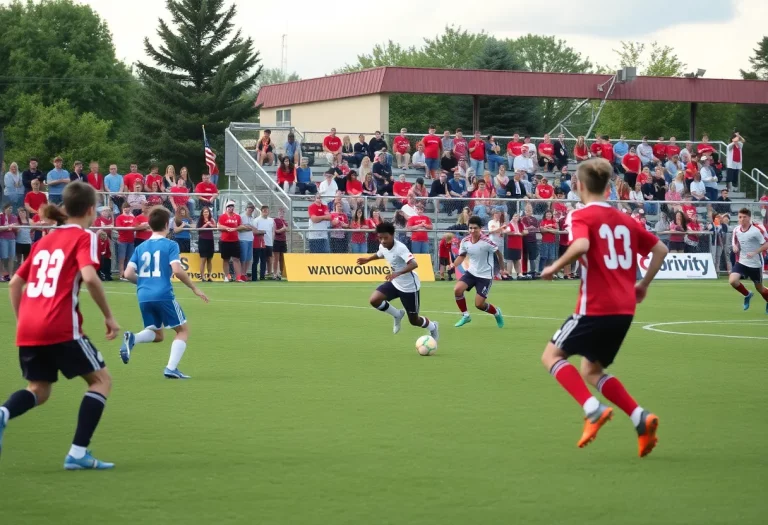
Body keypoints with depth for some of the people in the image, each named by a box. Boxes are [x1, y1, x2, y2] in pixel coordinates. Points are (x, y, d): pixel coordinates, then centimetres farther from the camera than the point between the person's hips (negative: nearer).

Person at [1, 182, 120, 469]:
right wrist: (109, 316, -8)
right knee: (101, 379, 9)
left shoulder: (44, 240, 20)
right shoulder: (83, 237, 0)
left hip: (28, 329, 7)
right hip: (60, 328, -6)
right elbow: (89, 277, -17)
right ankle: (78, 453, -2)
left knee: (39, 390, 20)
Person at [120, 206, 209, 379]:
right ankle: (171, 368, -5)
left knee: (157, 334, 22)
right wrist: (194, 288, -4)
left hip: (144, 297, 5)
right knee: (183, 330, 11)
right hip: (163, 295, -5)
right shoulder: (170, 245, -2)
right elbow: (177, 270, -15)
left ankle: (132, 338, -10)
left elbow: (128, 274, 7)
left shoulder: (141, 247, 13)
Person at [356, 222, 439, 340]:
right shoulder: (382, 247, -7)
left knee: (414, 321, 4)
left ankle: (433, 328, 40)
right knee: (374, 300, -14)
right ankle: (397, 315, 13)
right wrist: (368, 259, 30)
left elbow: (414, 264, -45)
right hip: (395, 283, 7)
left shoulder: (400, 248, -30)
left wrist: (397, 273, -55)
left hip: (409, 286, -7)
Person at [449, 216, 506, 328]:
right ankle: (465, 316, 2)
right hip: (471, 272, 5)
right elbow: (462, 255, 8)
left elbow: (498, 254, -8)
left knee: (479, 304, -6)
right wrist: (454, 265, -10)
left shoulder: (487, 242, -23)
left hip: (485, 276, -5)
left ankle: (497, 313, 27)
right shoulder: (465, 241, -8)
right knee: (457, 290, -19)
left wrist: (502, 269, -7)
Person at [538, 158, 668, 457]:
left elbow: (581, 245, -27)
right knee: (591, 370, 19)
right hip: (625, 309, 7)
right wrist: (644, 284, 23)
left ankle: (593, 410, -11)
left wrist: (555, 268, -12)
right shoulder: (624, 219, 15)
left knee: (552, 356, 9)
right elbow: (660, 250, 16)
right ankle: (640, 418, 0)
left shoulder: (581, 216, -6)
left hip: (596, 307, -7)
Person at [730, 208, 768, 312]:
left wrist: (754, 253, -27)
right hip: (741, 262, 4)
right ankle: (747, 295, 11)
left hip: (755, 264, -4)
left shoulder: (757, 230, -17)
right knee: (732, 281, -19)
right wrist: (735, 247, -7)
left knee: (759, 288, 9)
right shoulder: (736, 230, -1)